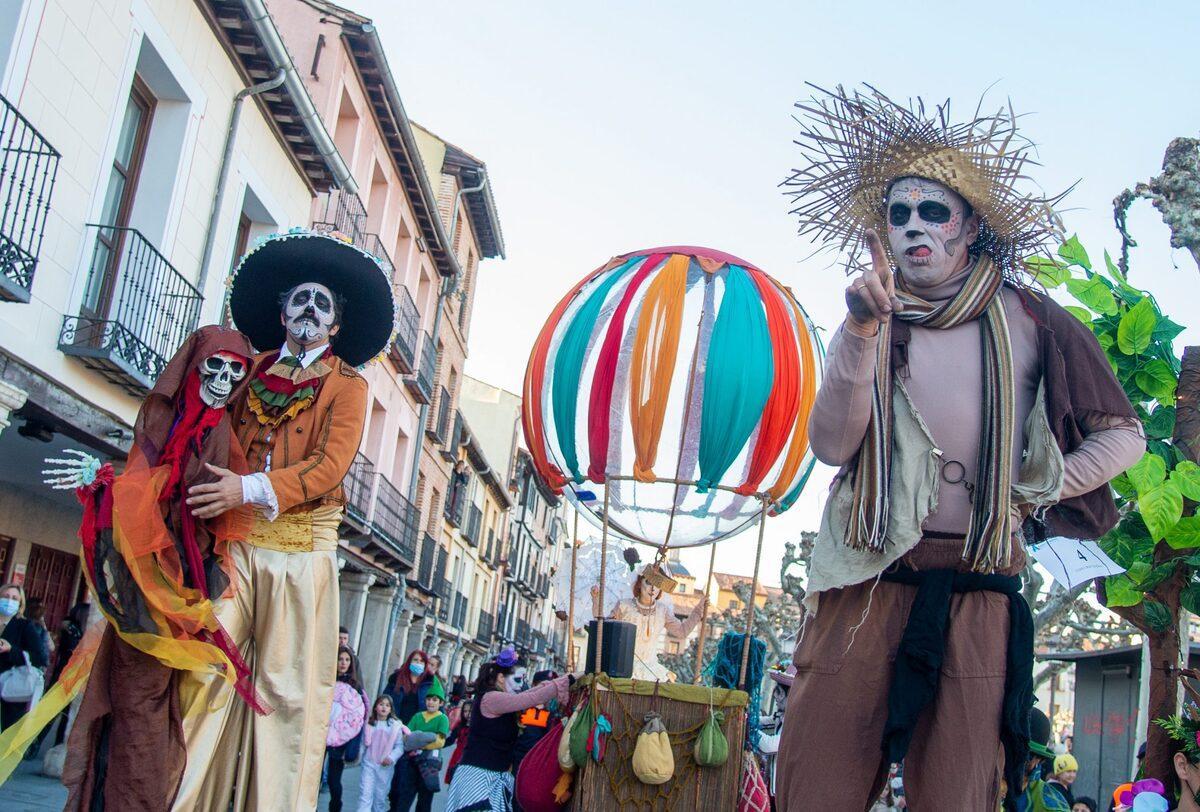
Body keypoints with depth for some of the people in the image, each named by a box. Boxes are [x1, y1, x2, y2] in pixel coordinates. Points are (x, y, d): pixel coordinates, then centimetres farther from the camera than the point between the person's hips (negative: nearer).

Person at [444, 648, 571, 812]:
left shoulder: (496, 699, 16)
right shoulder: (490, 698, -14)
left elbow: (528, 695, 20)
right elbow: (534, 698, -19)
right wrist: (568, 680, -13)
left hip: (495, 775, 10)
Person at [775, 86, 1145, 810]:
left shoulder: (1026, 322, 8)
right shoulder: (872, 326, 10)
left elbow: (1124, 435, 14)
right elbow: (832, 446, -6)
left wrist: (1029, 493, 3)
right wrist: (864, 334, -17)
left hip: (980, 602, 0)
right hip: (865, 588, 1)